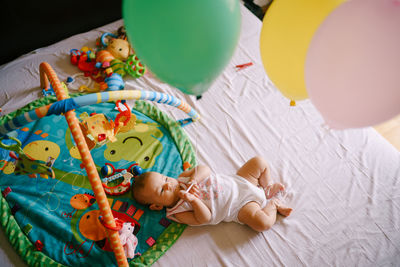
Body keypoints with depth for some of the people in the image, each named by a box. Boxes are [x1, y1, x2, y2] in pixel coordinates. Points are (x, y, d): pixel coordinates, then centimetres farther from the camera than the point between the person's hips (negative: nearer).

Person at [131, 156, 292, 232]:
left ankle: (268, 188, 20)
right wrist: (193, 200, -35)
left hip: (237, 182, 6)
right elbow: (205, 218, -21)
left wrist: (194, 179, -25)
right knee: (262, 223, -30)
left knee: (259, 162, -1)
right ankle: (273, 204, 2)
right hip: (240, 207, -5)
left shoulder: (183, 178, 1)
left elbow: (205, 169, -6)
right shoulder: (177, 212, -14)